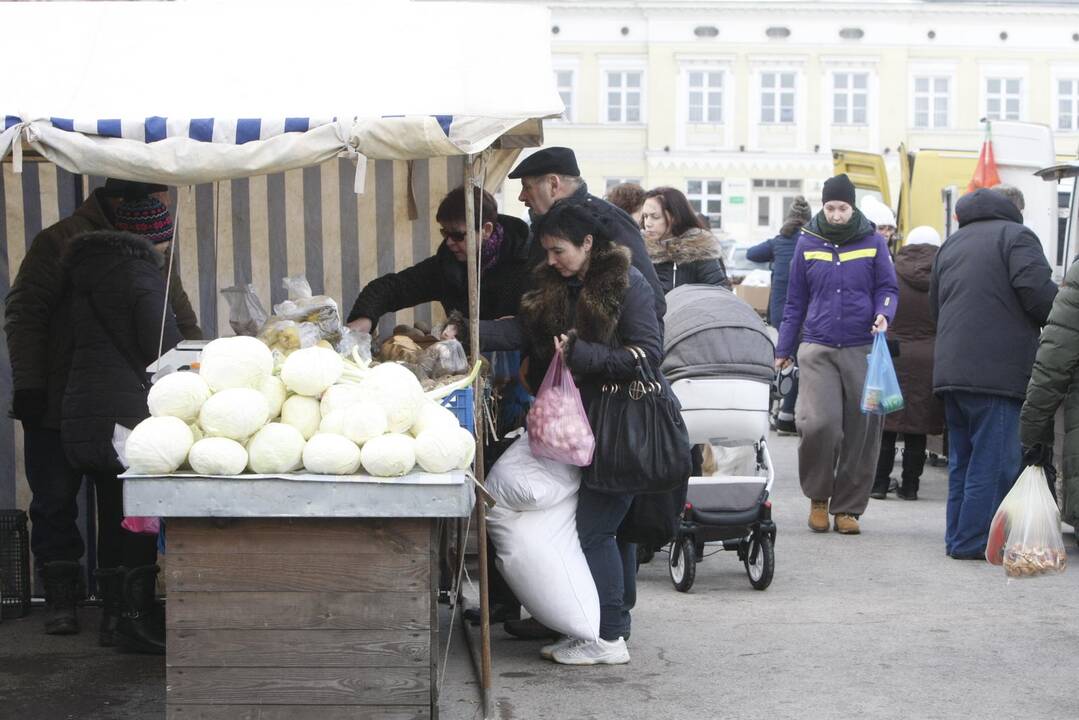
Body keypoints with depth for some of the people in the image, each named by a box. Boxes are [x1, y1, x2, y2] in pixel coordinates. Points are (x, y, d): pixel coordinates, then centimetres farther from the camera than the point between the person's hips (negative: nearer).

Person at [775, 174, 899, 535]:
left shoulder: (873, 242, 5)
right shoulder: (808, 243, 9)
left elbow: (887, 288, 9)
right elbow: (795, 300, 14)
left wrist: (884, 314, -14)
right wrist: (783, 350, 13)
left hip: (862, 350, 0)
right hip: (817, 349, 0)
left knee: (861, 430, 1)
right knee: (819, 423, -15)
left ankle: (848, 507, 14)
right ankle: (818, 497, 8)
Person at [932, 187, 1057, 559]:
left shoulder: (950, 245, 21)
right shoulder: (1016, 235, -1)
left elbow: (935, 305, 24)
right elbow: (1037, 291, -14)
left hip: (950, 369, 8)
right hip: (998, 371, -7)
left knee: (962, 459, 15)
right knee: (995, 459, -4)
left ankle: (957, 537, 17)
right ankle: (974, 540, -6)